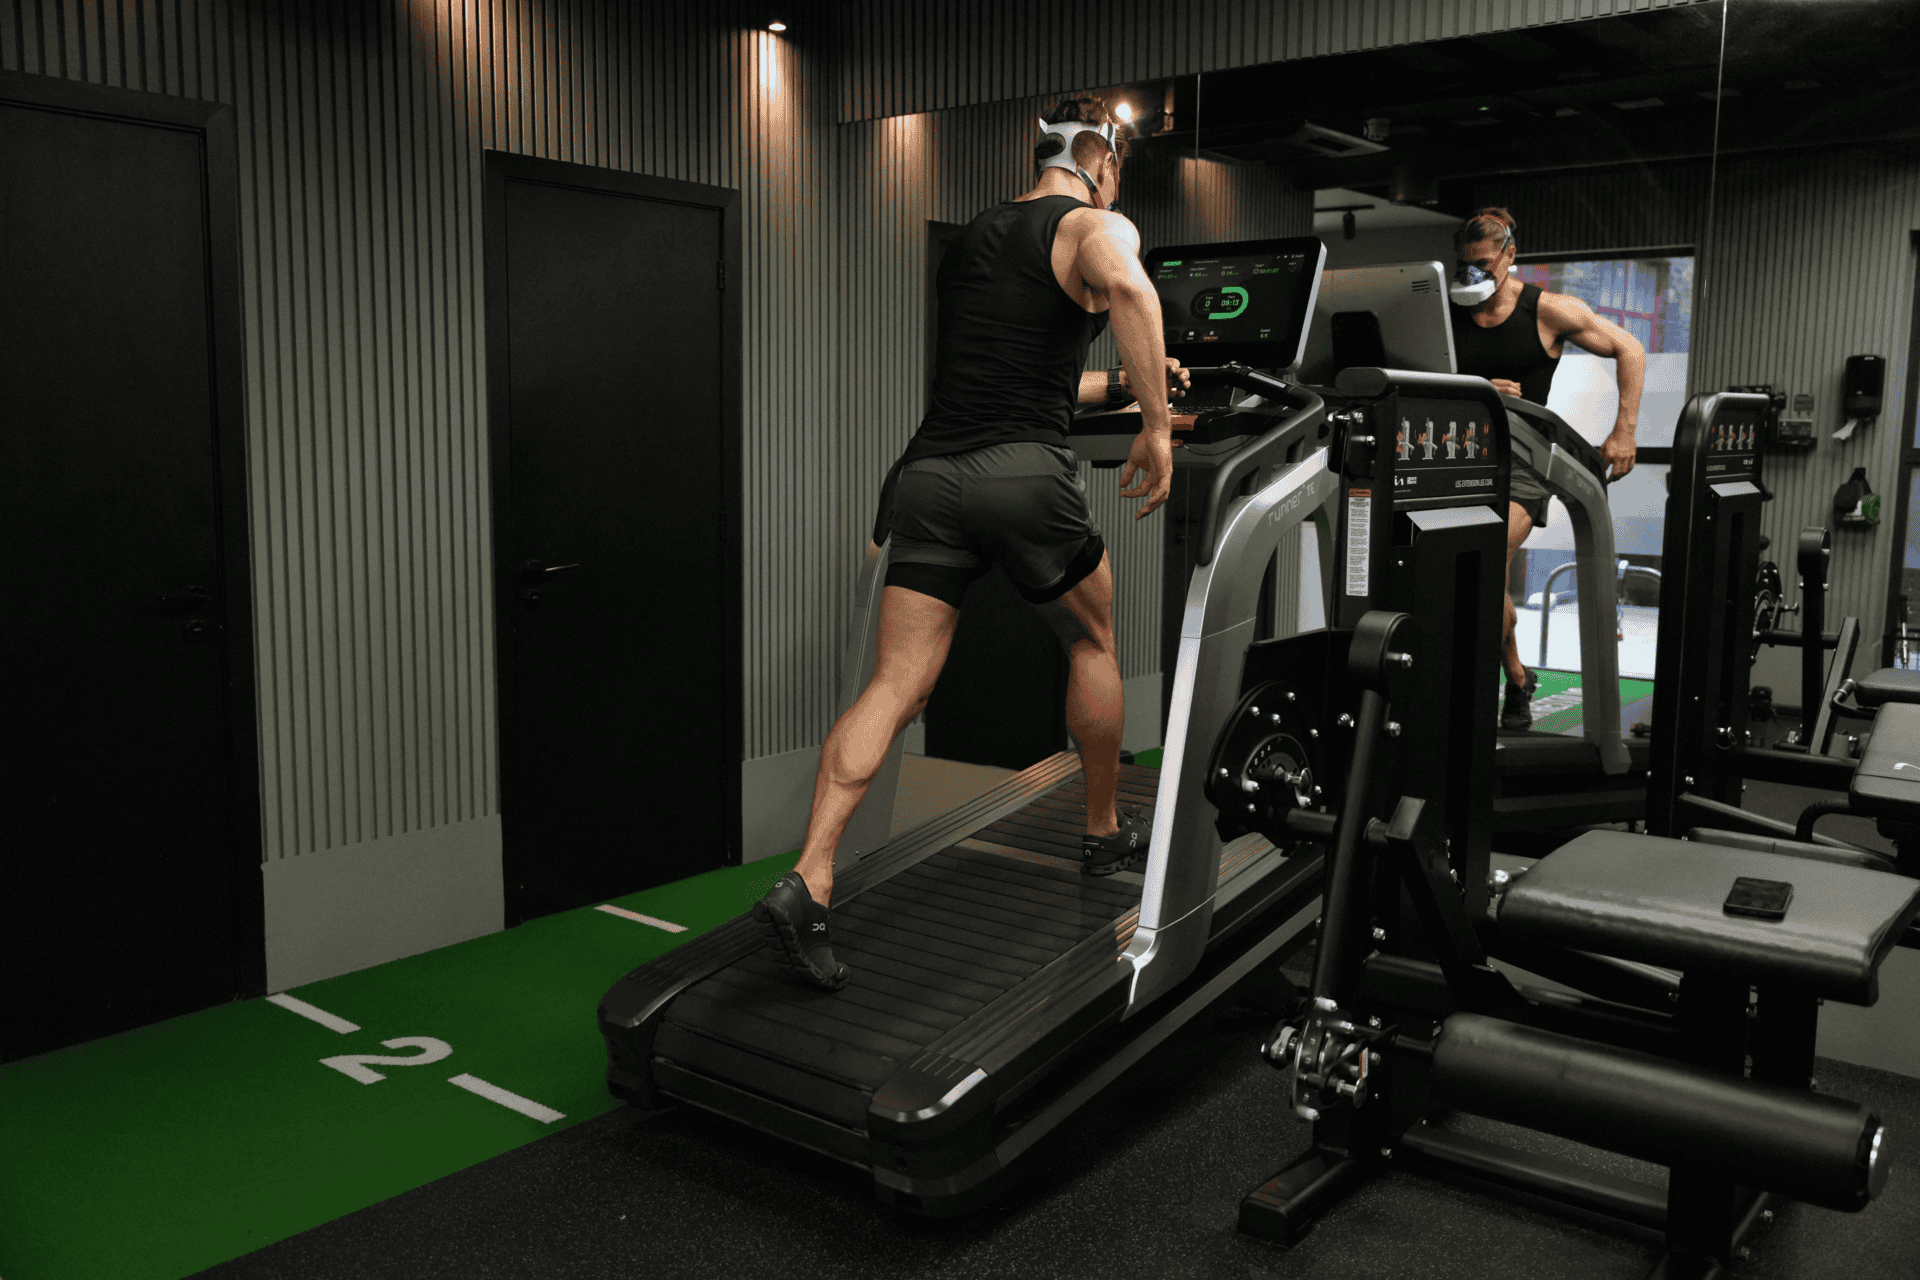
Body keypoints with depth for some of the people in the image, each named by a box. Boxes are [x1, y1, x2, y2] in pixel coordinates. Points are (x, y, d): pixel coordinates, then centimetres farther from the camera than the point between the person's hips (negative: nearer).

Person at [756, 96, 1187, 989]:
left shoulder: (974, 237, 27)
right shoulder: (1096, 225, 4)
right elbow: (1125, 285, -22)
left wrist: (1121, 383, 43)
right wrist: (1154, 420, -17)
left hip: (931, 472, 5)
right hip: (1023, 475, -5)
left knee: (896, 686, 1)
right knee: (1093, 644, 19)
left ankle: (808, 881, -11)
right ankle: (1106, 834, 34)